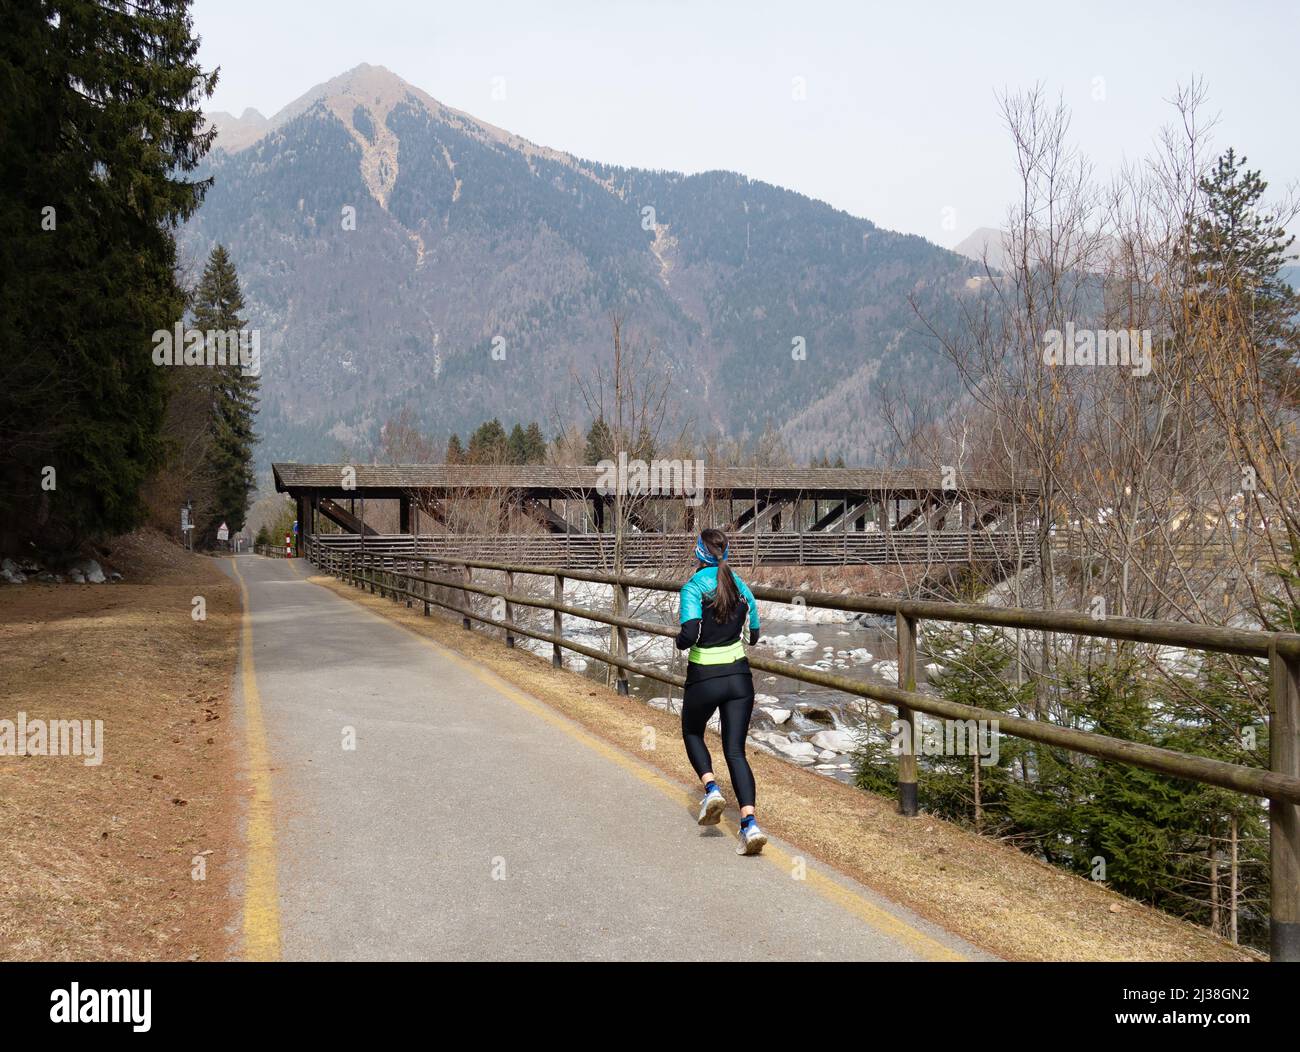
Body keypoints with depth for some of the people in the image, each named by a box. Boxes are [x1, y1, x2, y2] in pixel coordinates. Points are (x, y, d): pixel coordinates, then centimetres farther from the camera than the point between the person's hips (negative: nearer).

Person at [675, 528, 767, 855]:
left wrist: (680, 641, -1)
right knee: (735, 751, 5)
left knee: (692, 734, 25)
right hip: (739, 676, 4)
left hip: (704, 679, -4)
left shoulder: (694, 587, -11)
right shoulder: (740, 585, 5)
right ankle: (750, 824, -10)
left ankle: (711, 789, 4)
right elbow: (754, 634, 11)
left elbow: (689, 635, -22)